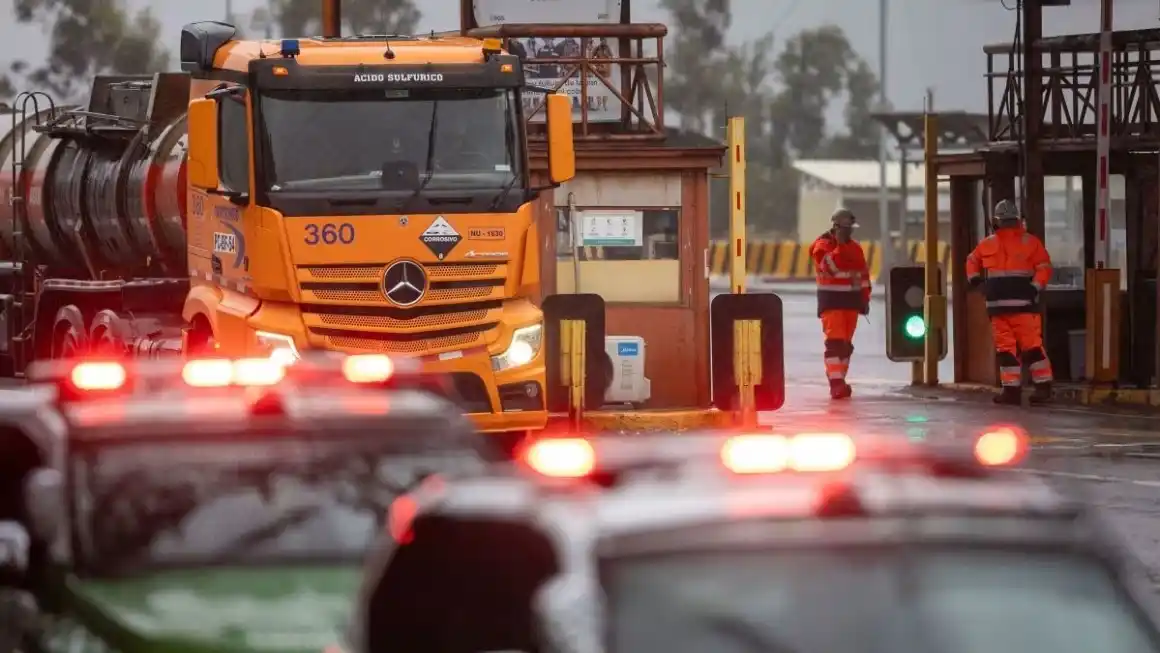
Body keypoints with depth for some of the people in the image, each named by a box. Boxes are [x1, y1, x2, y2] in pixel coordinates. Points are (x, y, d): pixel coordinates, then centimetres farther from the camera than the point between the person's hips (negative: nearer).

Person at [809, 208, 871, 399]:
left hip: (851, 299, 6)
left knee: (846, 343, 9)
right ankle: (836, 381, -21)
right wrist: (839, 247, -29)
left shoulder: (855, 248, 12)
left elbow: (863, 275, 19)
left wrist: (865, 298, 14)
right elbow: (828, 266, -25)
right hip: (831, 299, -6)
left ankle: (839, 379, 16)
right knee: (835, 340, -16)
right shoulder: (823, 246, -7)